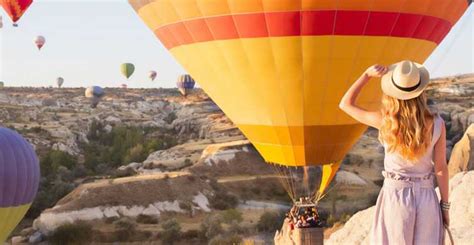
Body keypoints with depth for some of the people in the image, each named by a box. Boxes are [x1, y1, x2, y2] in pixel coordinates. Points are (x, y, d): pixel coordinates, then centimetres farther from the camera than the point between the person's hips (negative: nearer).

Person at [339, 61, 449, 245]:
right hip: (426, 199, 2)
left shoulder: (385, 122, -12)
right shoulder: (437, 124, -8)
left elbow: (345, 104, 1)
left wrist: (367, 74, -2)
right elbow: (440, 168, -2)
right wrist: (445, 205, 7)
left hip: (395, 197, -2)